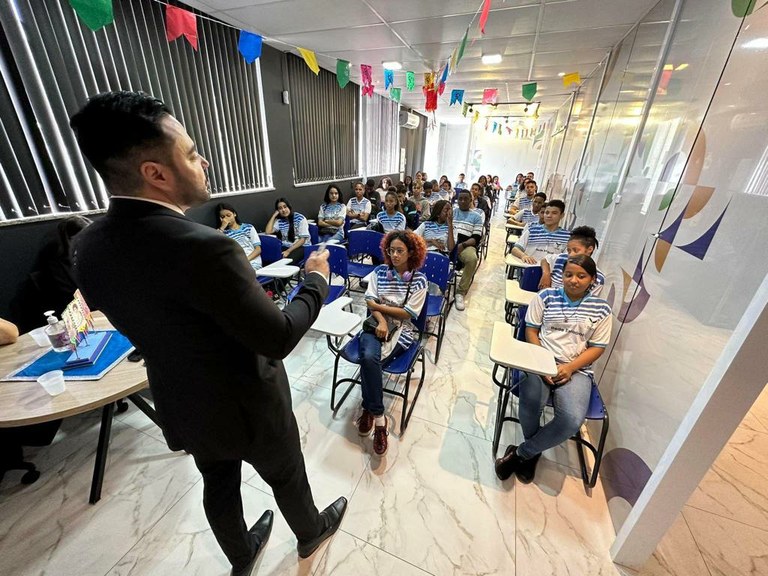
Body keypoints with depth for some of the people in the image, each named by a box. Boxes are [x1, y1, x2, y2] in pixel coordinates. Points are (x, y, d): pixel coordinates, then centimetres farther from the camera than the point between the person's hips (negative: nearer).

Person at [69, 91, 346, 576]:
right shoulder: (203, 248, -35)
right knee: (287, 477, 25)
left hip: (182, 407, 6)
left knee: (219, 484, 30)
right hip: (248, 406, -5)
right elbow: (278, 338, -29)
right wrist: (316, 281, -14)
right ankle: (312, 533, 56)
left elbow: (142, 320, 5)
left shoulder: (88, 247, -9)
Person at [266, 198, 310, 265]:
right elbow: (268, 232, -3)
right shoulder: (279, 220, 9)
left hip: (301, 247, -4)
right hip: (285, 247, 4)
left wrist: (289, 251, -15)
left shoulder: (300, 218, -5)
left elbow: (303, 239, -8)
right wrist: (274, 216, 2)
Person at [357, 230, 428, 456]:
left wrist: (379, 305, -5)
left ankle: (369, 410, -7)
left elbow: (408, 313, -8)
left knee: (369, 358, -27)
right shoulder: (380, 271, 6)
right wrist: (381, 320, -18)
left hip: (401, 331, -2)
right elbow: (370, 301, -1)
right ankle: (378, 416, -15)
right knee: (369, 356, -29)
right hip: (376, 324, 2)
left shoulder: (419, 280, -2)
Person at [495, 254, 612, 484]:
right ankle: (533, 451, 6)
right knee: (530, 402, -31)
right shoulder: (545, 297, 4)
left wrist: (570, 368, -11)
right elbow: (531, 332, 3)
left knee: (572, 420, -27)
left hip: (577, 370, 1)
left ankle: (521, 453, -1)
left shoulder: (601, 308, 7)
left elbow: (597, 348, 5)